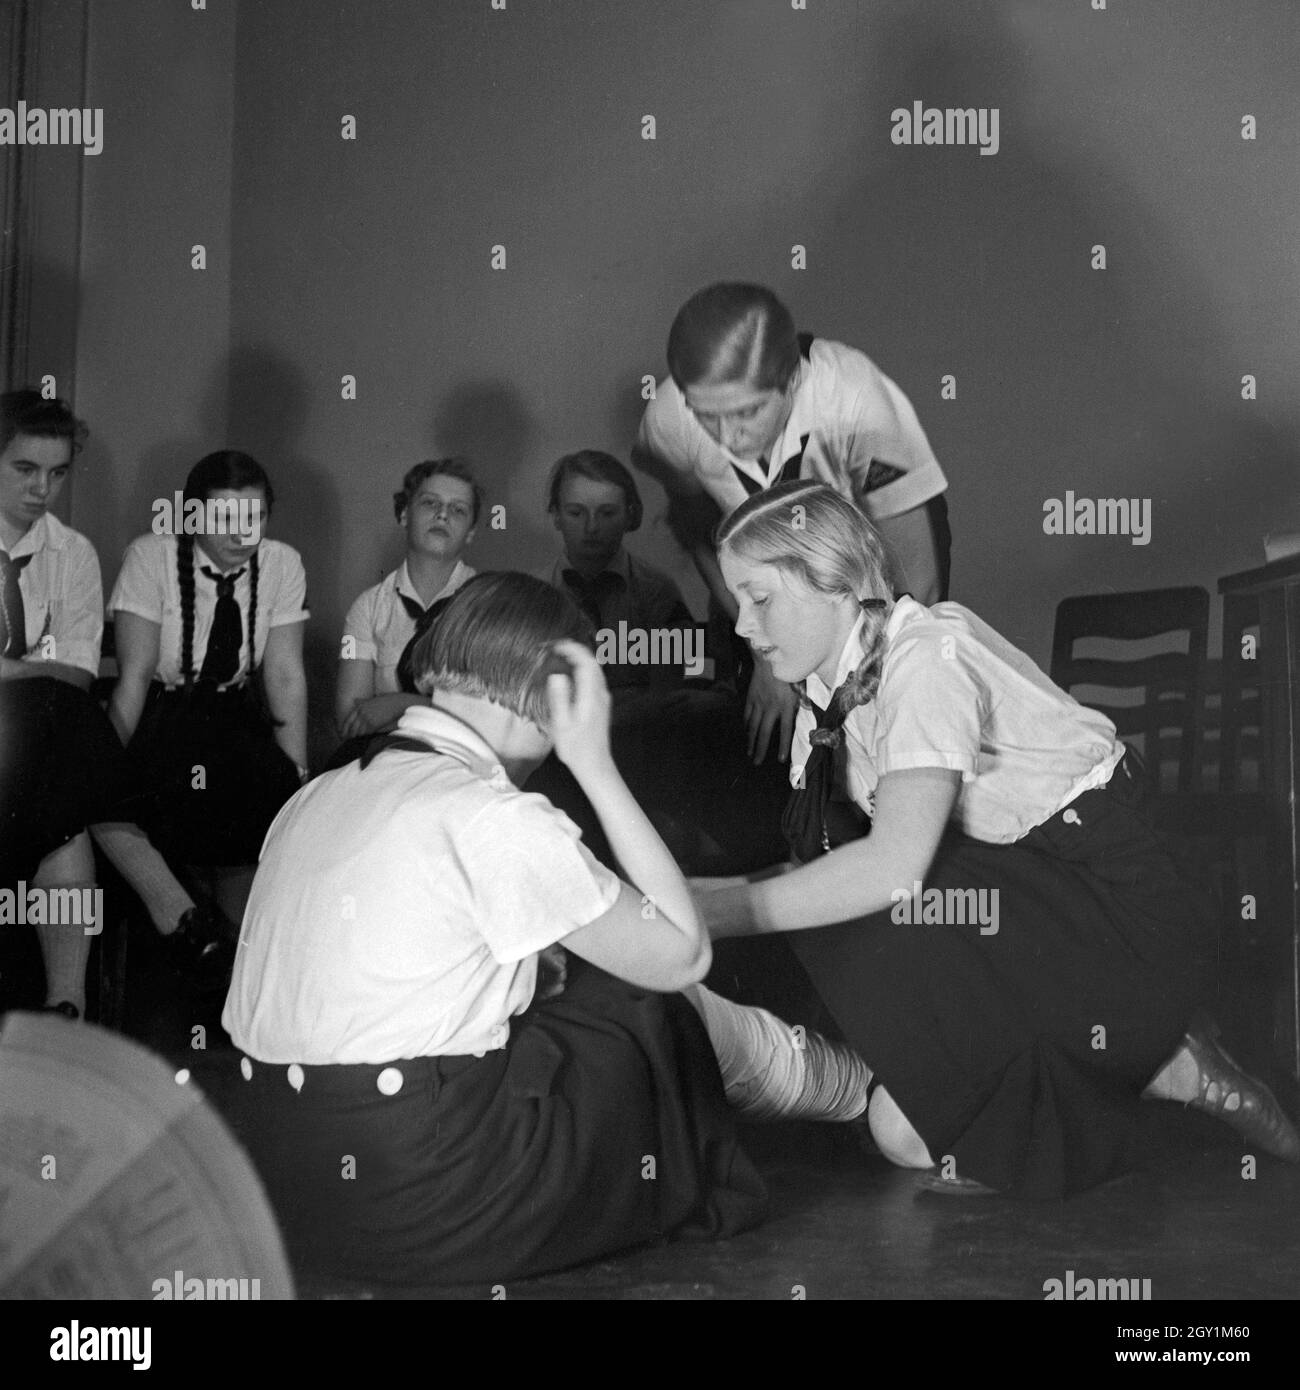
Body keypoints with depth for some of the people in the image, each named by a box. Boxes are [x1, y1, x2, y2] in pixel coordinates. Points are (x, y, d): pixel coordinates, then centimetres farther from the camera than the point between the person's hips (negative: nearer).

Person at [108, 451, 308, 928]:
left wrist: (298, 774, -10)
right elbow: (135, 673, -14)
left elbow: (286, 675, -5)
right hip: (161, 717, -2)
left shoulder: (282, 564, -3)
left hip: (238, 719, 2)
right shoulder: (151, 557, -11)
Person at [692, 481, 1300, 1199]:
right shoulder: (826, 694, 5)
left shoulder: (926, 654, -21)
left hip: (1119, 903, -8)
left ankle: (1173, 1069, -3)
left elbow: (895, 863, -33)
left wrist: (718, 909, -31)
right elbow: (817, 863, 2)